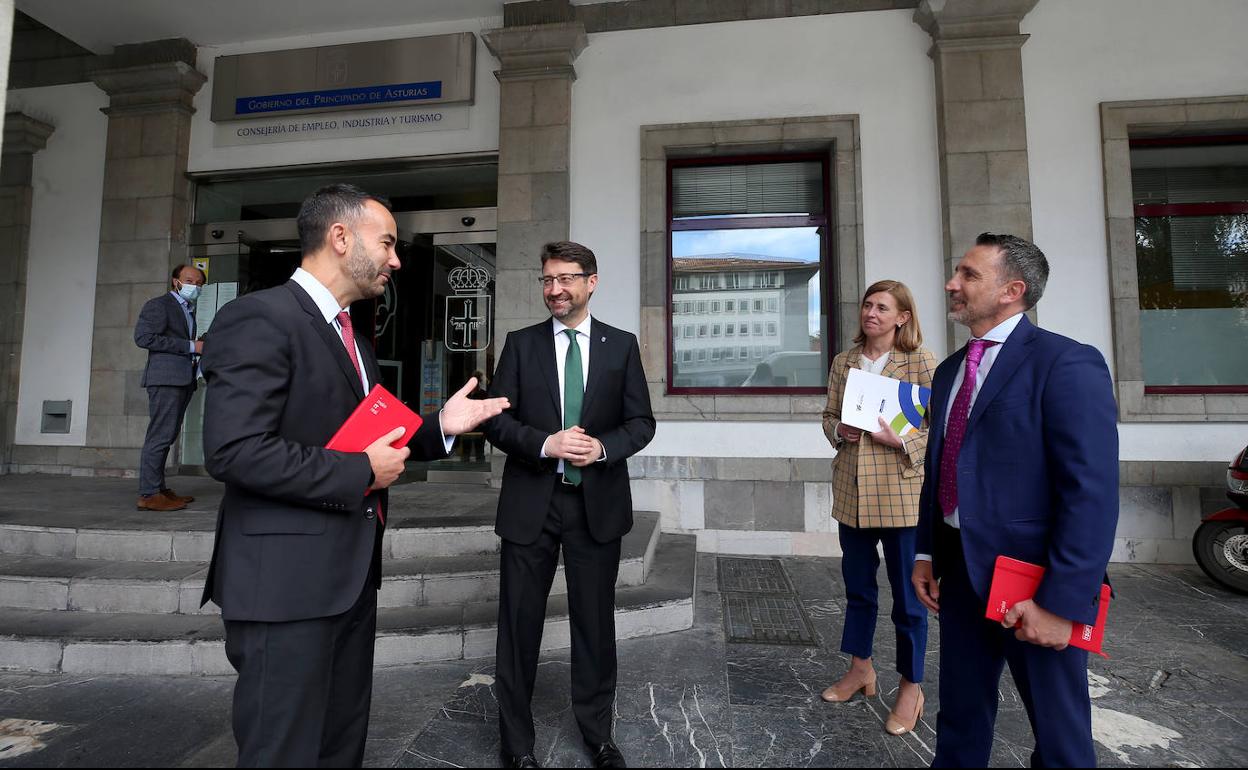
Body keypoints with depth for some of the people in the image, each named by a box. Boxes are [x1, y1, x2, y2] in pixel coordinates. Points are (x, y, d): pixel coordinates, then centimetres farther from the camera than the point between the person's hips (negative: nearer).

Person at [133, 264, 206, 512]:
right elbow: (144, 337, -14)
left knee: (167, 436, 11)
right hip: (166, 377, -9)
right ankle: (149, 494, -7)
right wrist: (190, 346, -15)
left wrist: (200, 347, 11)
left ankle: (158, 489, 16)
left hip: (183, 380, 9)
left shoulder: (191, 311, 24)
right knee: (160, 435, -10)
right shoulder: (159, 305, -1)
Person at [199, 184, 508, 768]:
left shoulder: (352, 337, 16)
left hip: (350, 577, 9)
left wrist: (440, 427, 4)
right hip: (286, 581, -9)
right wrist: (360, 472, -18)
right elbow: (232, 451, -23)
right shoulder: (259, 318, -14)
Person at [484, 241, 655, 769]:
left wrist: (603, 446, -17)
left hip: (597, 502, 1)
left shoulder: (622, 345, 4)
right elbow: (497, 420, -1)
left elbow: (641, 422, 2)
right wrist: (545, 443, -18)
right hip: (531, 502, 0)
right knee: (519, 623, 8)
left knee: (595, 622, 13)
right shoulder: (521, 344, 3)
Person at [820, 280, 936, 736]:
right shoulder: (843, 362, 9)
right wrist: (839, 431, -7)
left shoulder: (921, 362, -4)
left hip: (901, 493, -4)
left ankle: (911, 685, 27)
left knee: (907, 593, 8)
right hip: (852, 492, 5)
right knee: (857, 586, 17)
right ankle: (860, 668, 36)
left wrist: (899, 440, -21)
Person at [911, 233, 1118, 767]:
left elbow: (1092, 495, -19)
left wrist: (1061, 601, -21)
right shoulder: (949, 370, 10)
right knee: (959, 717, 20)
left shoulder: (1067, 364, -14)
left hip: (1034, 580, -6)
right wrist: (926, 552, 8)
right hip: (959, 570, 7)